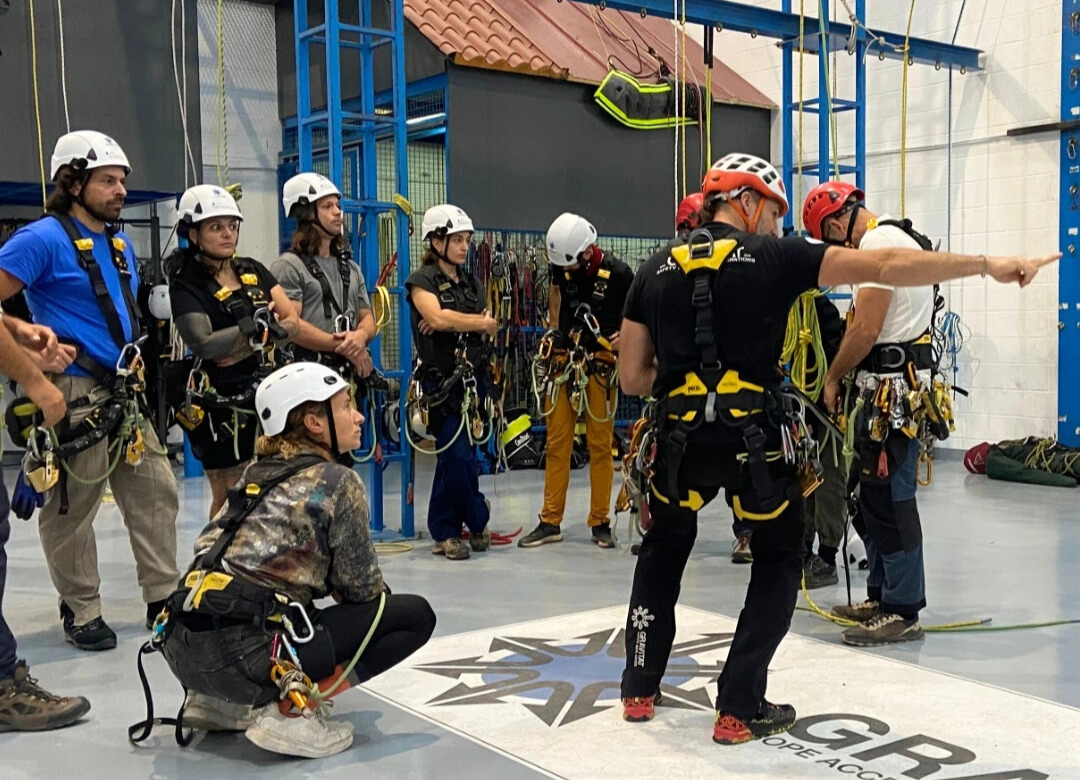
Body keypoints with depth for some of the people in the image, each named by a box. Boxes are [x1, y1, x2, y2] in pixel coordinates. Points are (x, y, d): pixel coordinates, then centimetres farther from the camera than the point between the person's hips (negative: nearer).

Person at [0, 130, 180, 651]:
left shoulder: (120, 244, 16)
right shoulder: (43, 239, -10)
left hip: (124, 394, 8)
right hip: (73, 394, -8)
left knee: (156, 493, 9)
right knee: (71, 509, 2)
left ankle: (165, 599, 20)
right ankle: (81, 612, 15)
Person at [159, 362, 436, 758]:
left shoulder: (257, 473, 18)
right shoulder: (338, 482, -1)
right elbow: (362, 587, 6)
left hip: (182, 644, 8)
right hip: (241, 653, -8)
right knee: (416, 614, 3)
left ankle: (226, 703, 17)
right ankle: (293, 708, -7)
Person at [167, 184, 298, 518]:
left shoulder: (253, 271, 10)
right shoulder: (187, 286, -7)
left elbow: (292, 320, 1)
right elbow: (203, 343, -23)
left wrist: (253, 341, -15)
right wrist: (255, 326, -27)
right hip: (224, 406, -5)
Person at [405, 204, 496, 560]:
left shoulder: (471, 284, 16)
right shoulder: (422, 280, -3)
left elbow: (487, 327, 3)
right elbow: (437, 317, -20)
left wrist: (451, 323, -15)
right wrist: (483, 323, -8)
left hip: (470, 380, 6)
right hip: (440, 381, -6)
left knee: (451, 457, 10)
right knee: (460, 457, -10)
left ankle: (444, 533, 17)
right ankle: (479, 521, 8)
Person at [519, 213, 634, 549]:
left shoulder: (618, 273, -11)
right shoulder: (562, 266, 2)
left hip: (600, 367, -4)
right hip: (564, 362, 4)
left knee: (600, 445, 1)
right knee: (556, 443, 4)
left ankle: (600, 522, 11)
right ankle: (550, 522, 10)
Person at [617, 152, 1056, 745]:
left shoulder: (655, 271, 5)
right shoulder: (776, 257, -4)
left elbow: (632, 378, 6)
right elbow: (886, 268, -6)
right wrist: (989, 264, -1)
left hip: (681, 440, 3)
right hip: (755, 440, -3)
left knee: (662, 552, 26)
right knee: (779, 562, 18)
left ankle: (639, 690, 30)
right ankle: (739, 710, 15)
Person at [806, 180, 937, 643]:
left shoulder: (878, 242, -12)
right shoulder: (897, 238, 21)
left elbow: (866, 330, -16)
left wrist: (833, 378, -3)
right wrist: (847, 376, 11)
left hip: (893, 387, -11)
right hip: (889, 386, 11)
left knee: (889, 497, -6)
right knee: (872, 494, 14)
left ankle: (903, 612, 0)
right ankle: (882, 596, 23)